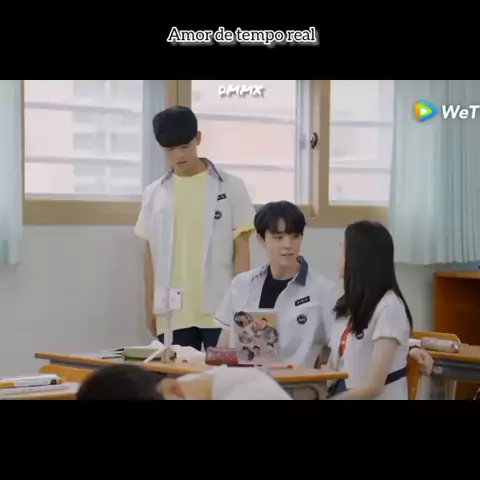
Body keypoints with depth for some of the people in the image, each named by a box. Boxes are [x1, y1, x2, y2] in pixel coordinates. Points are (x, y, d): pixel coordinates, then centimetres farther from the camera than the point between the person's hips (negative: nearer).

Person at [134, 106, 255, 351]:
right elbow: (152, 254, 12)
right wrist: (150, 306, 9)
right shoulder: (154, 193, 8)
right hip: (172, 312, 2)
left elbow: (241, 250, 2)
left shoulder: (231, 187, 2)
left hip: (220, 310, -2)